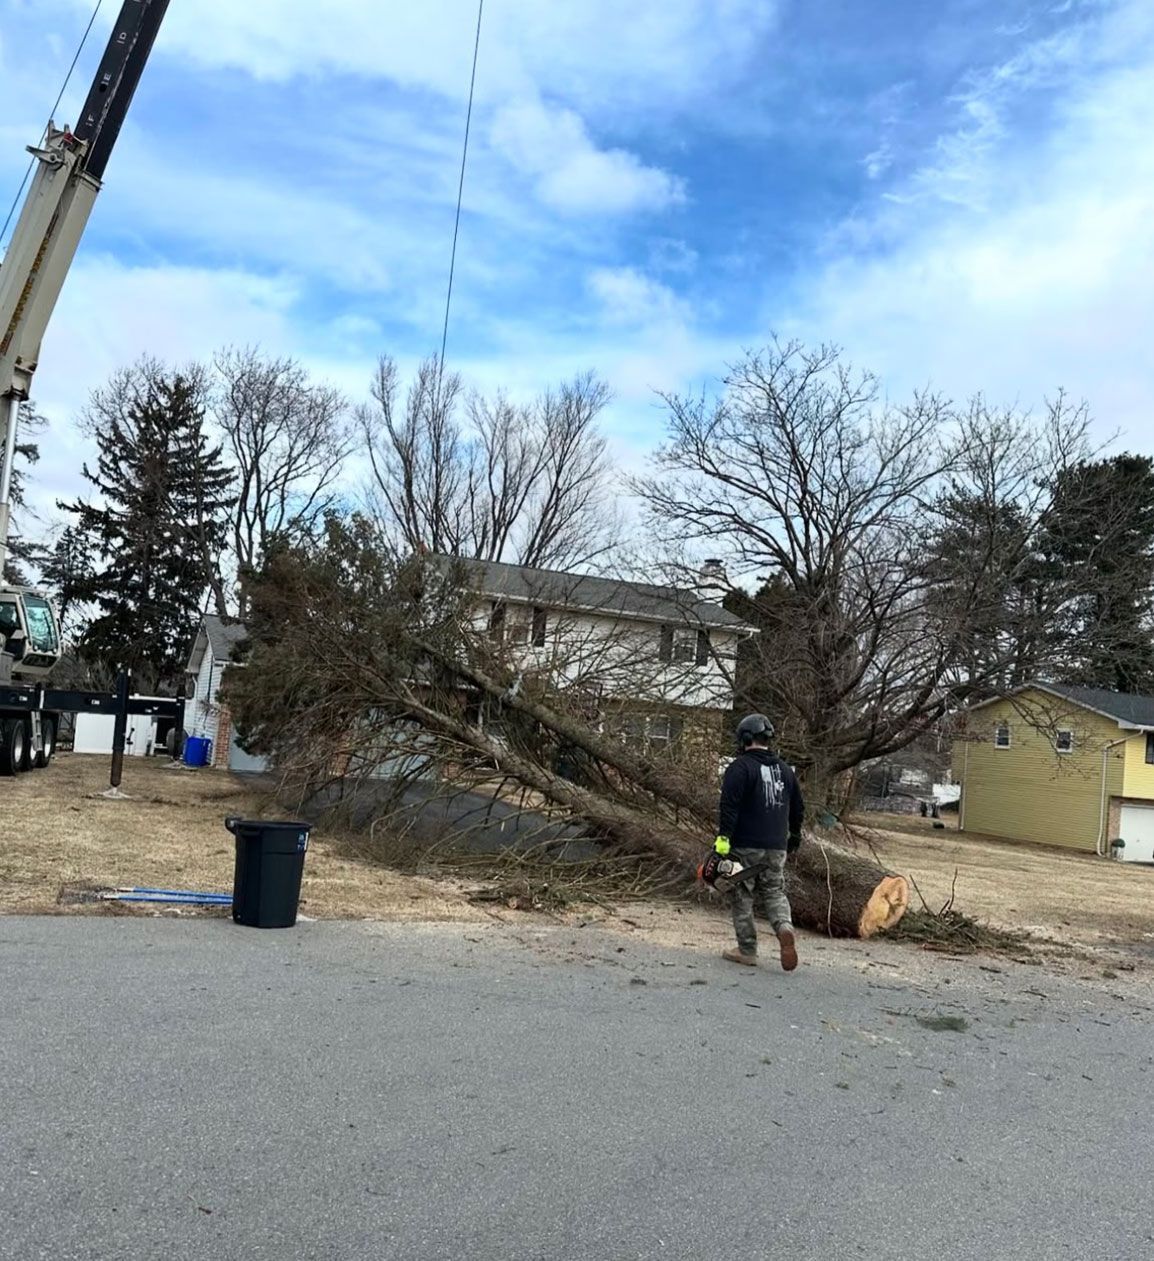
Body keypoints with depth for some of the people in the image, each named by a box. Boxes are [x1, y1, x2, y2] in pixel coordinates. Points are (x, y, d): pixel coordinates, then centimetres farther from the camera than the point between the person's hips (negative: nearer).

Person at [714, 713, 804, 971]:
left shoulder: (740, 767, -8)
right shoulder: (784, 770, 12)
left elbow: (729, 805, -19)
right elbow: (798, 808, 21)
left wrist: (723, 837, -19)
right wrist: (795, 836, 35)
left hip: (745, 846, -5)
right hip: (777, 848, 5)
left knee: (743, 897, 6)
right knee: (774, 893, 14)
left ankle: (747, 951, 9)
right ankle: (785, 929, -13)